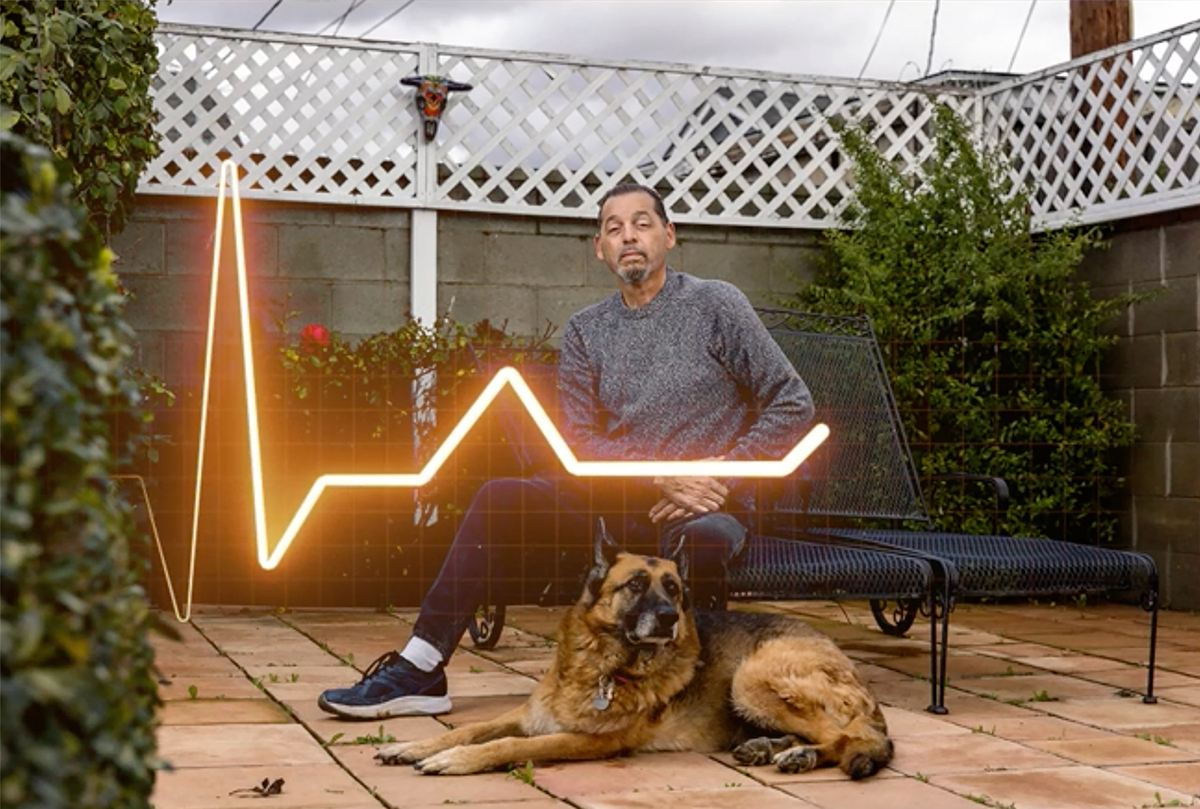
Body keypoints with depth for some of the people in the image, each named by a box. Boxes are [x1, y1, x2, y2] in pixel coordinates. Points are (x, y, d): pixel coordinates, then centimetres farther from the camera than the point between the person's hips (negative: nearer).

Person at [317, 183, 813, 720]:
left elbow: (792, 405, -1)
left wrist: (723, 482, -11)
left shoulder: (715, 305, 1)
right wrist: (661, 479, -15)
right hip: (617, 503, 4)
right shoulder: (585, 331, 11)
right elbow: (579, 441, 2)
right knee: (500, 501, -17)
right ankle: (419, 671, -15)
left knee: (700, 539, -39)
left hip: (707, 508, -3)